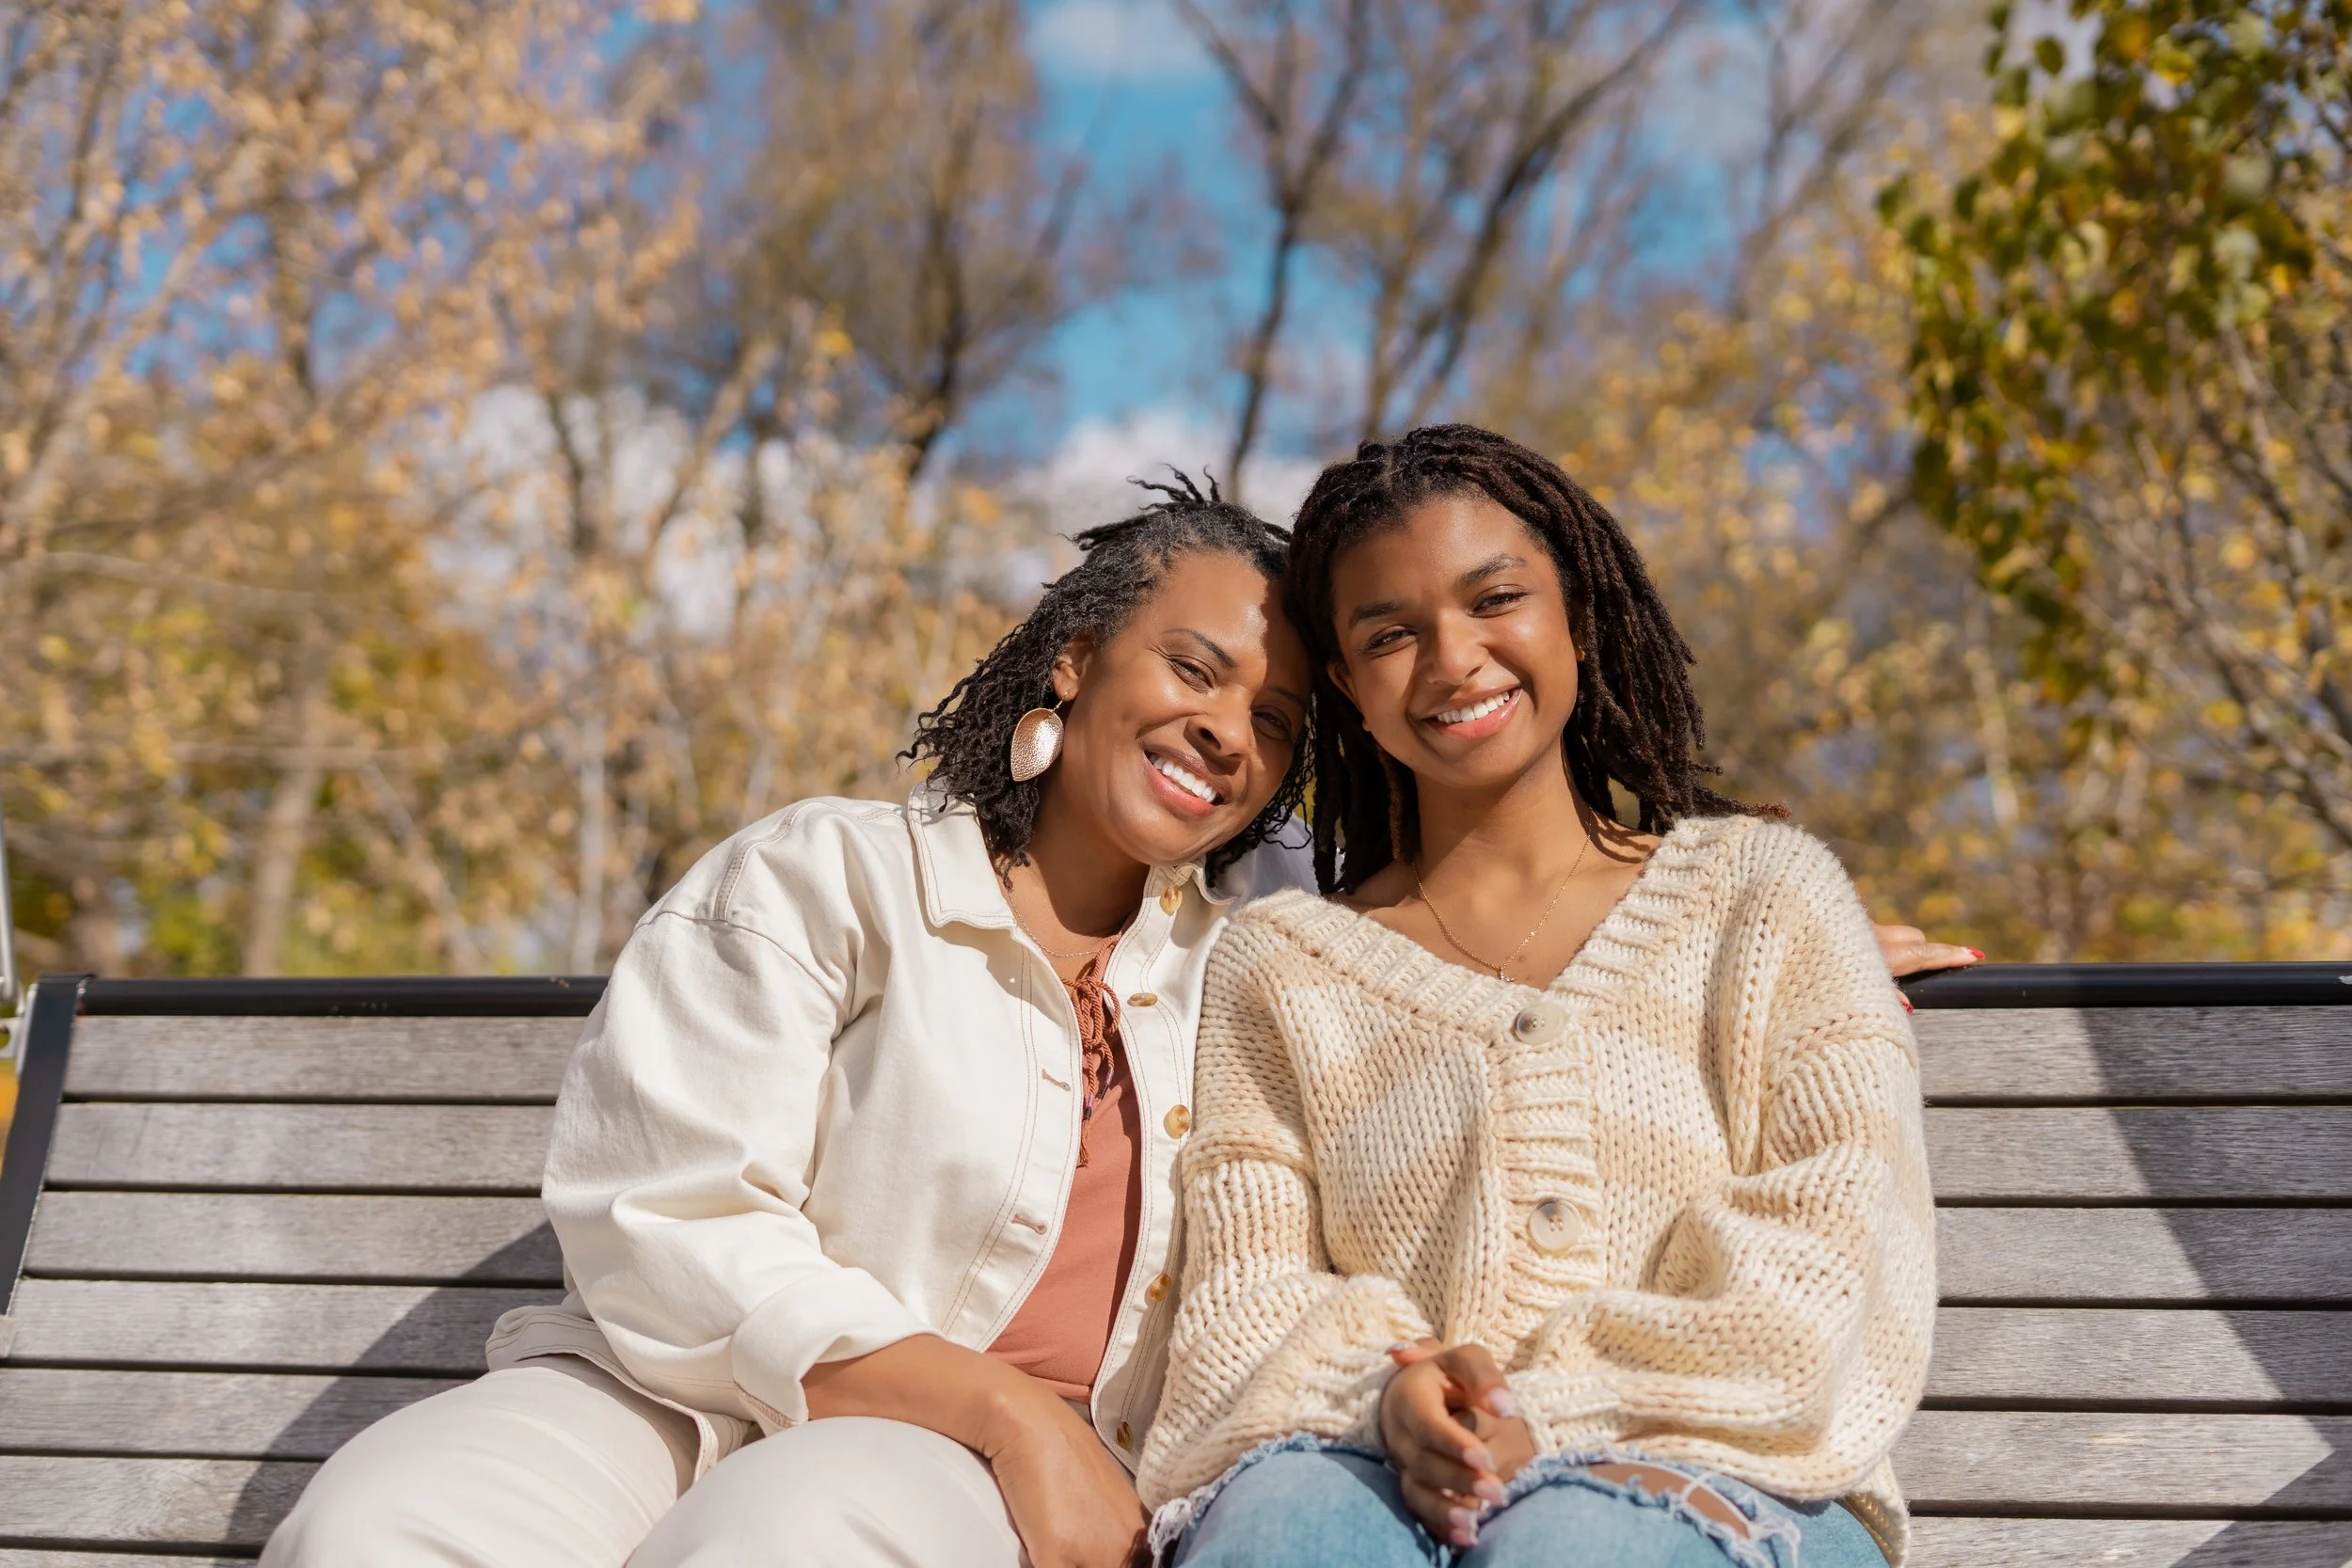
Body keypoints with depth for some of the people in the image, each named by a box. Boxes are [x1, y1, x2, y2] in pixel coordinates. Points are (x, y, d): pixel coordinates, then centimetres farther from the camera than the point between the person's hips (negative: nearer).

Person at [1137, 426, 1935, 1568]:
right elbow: (1248, 1291, 7)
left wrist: (1548, 1408, -13)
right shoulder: (1278, 962, 17)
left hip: (1709, 1476, -1)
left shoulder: (1764, 890, 13)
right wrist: (1384, 1396, -17)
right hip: (1388, 1464, 2)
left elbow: (1835, 1251, 1)